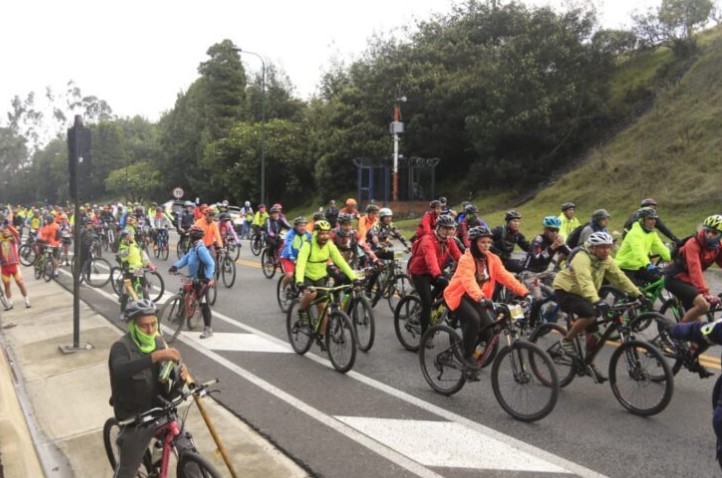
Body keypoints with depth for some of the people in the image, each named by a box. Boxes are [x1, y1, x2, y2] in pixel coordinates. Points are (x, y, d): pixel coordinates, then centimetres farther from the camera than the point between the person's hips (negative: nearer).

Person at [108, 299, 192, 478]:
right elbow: (120, 371, -40)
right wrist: (155, 356, -52)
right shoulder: (121, 347, -18)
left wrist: (181, 373, -17)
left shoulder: (158, 342, 1)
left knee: (188, 451, -7)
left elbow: (170, 370, 8)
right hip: (135, 420, -4)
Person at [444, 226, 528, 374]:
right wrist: (481, 298, -56)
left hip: (476, 299, 6)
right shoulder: (466, 259, -22)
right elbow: (468, 281, -39)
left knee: (489, 329, -10)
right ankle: (467, 356, -15)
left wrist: (524, 292, -26)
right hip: (459, 296, -6)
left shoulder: (492, 259, -3)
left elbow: (506, 277, -13)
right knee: (474, 319, -32)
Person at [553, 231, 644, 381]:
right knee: (589, 315, -32)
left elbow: (620, 278, -2)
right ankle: (566, 340, -11)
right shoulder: (582, 258, -28)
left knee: (593, 332, 4)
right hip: (565, 291, -8)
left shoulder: (606, 260, -3)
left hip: (583, 295, 8)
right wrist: (597, 301, -53)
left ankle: (589, 364, 20)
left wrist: (638, 295, -10)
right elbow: (585, 282, -40)